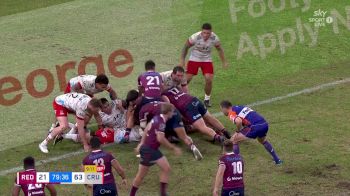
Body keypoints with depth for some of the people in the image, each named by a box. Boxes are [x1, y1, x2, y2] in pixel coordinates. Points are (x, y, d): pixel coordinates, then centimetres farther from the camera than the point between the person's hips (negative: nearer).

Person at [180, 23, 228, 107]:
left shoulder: (214, 38, -20)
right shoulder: (195, 37, -27)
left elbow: (219, 49, 1)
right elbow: (186, 47, -10)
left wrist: (224, 62, 1)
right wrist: (182, 60, -8)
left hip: (207, 60, 1)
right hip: (194, 59, -1)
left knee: (209, 80, -12)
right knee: (186, 79, -5)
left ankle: (207, 99, 9)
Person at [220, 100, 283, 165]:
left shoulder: (231, 113, 0)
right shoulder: (239, 107, 26)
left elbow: (238, 121, -21)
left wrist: (238, 131, -2)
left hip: (255, 126, -8)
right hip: (265, 124, 8)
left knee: (233, 140, 5)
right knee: (263, 141, 39)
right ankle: (277, 160, 46)